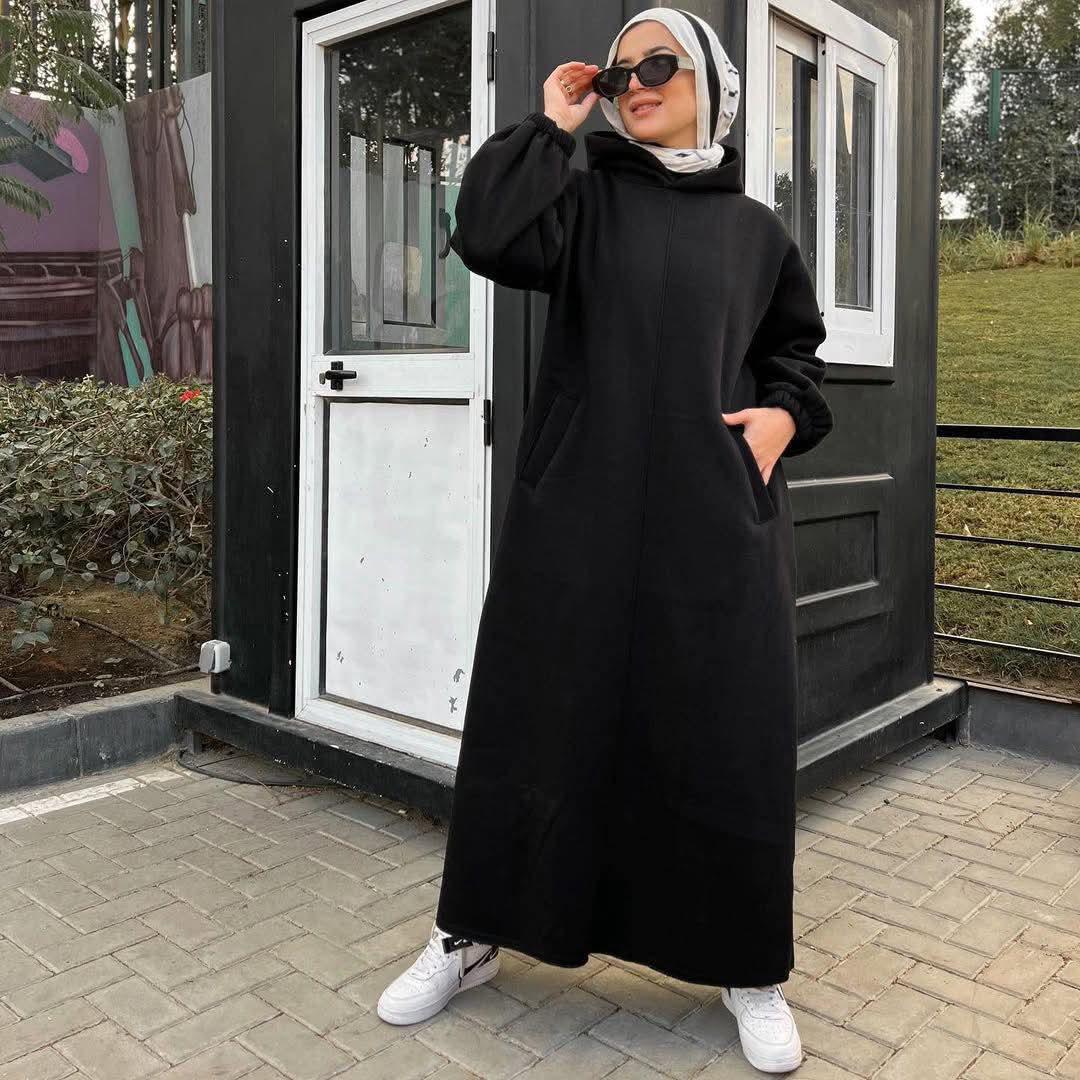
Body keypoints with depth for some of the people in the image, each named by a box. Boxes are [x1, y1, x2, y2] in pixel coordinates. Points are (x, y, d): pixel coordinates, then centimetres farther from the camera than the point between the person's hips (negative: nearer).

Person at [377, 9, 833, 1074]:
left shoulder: (757, 230, 15)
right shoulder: (586, 199, 9)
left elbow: (798, 348, 23)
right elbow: (488, 237, -10)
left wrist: (788, 415, 3)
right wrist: (549, 126, -1)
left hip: (716, 515, 2)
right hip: (580, 506, -1)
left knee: (724, 734, 4)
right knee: (540, 712, 5)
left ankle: (750, 969, 22)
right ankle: (471, 934, 24)